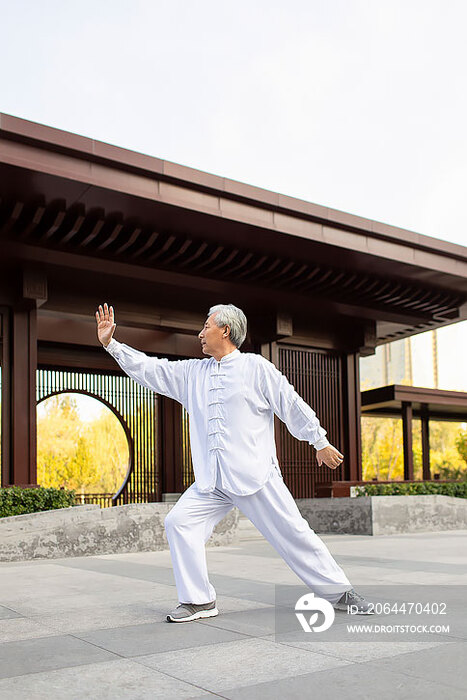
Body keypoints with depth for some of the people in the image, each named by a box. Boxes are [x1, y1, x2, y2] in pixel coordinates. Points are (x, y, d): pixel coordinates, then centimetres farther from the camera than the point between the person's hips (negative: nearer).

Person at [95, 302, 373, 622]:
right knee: (179, 522, -8)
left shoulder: (255, 366, 0)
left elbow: (292, 404, 3)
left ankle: (340, 592, 14)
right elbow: (149, 368, 15)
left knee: (292, 532, -3)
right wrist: (111, 343, 9)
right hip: (211, 481, 5)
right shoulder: (192, 372, 15)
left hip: (255, 474, -5)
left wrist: (321, 442, 5)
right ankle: (199, 601, 4)